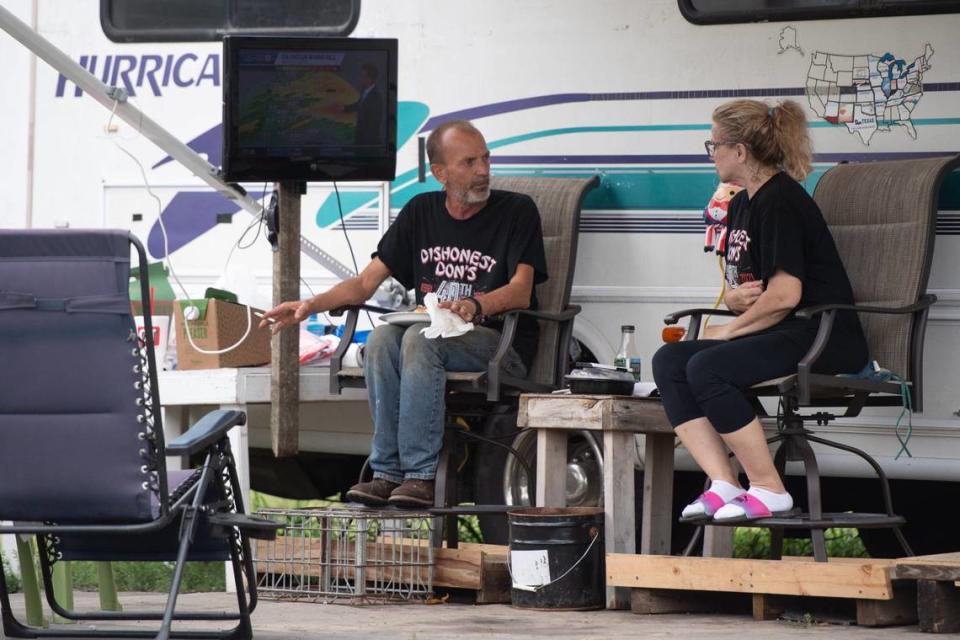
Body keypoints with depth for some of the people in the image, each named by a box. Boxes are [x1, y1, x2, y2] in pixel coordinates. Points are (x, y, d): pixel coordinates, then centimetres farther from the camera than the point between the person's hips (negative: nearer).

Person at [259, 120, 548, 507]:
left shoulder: (517, 211, 0)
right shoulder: (421, 213, 14)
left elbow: (521, 291, -14)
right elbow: (366, 282, 11)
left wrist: (475, 306, -35)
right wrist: (311, 306, -7)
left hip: (501, 344, -4)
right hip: (434, 335, 4)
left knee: (420, 338, -33)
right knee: (381, 339, -28)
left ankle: (420, 474, -38)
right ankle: (387, 472, -29)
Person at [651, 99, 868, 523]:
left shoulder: (779, 200, -12)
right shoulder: (741, 205, 18)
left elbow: (785, 294, -20)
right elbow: (737, 290, 25)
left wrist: (730, 330, -8)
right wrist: (734, 298, 0)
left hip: (823, 338, -10)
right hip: (778, 337, 10)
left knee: (706, 368, -28)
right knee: (669, 361, -6)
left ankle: (769, 491, -20)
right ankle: (723, 484, -17)